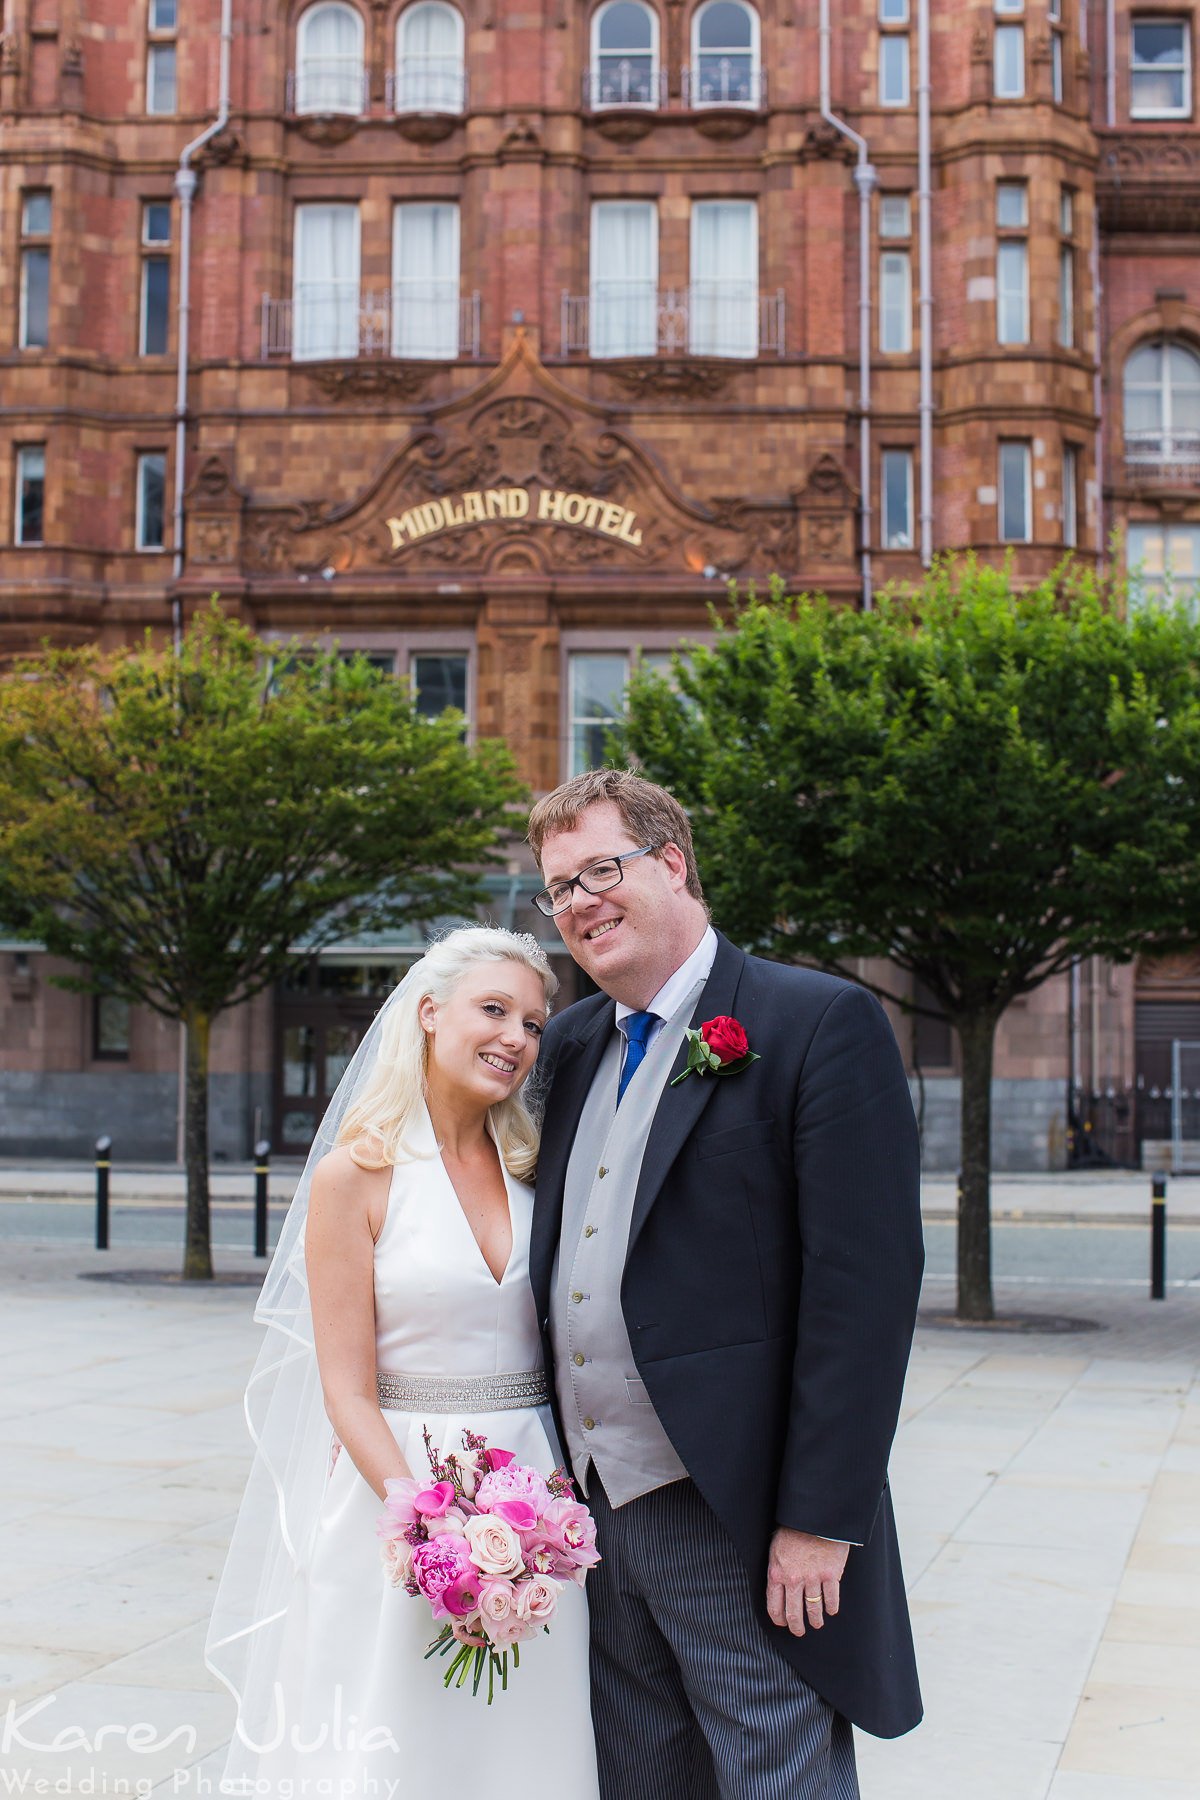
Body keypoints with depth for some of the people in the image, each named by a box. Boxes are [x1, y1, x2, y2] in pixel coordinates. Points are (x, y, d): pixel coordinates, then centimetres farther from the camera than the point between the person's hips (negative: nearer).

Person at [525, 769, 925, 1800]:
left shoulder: (823, 1023, -9)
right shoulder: (572, 1045, 13)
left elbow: (867, 1281, -15)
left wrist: (820, 1521, -18)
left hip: (737, 1519, -7)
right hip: (594, 1510, 7)